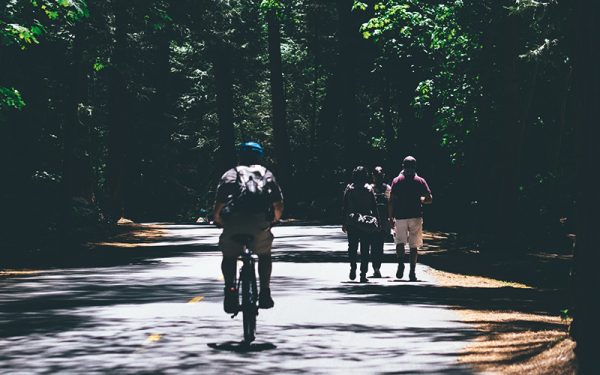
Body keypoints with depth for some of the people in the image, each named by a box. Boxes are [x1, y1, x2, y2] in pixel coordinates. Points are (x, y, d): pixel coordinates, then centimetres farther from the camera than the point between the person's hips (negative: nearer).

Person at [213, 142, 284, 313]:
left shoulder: (230, 174, 19)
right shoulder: (267, 175, 23)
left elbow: (218, 206, 8)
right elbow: (279, 206, 14)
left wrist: (218, 221, 25)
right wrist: (273, 220, 32)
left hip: (233, 223, -1)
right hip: (260, 225, 1)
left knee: (229, 256, 22)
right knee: (264, 254, 27)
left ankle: (230, 289, 1)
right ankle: (265, 292, 19)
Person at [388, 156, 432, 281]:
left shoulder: (397, 180, 2)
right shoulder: (420, 181, 3)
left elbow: (392, 201, -3)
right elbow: (429, 199, 1)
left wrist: (391, 218, 2)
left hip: (400, 216, 0)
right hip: (416, 216, 1)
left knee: (400, 242, 11)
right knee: (413, 245, 5)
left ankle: (401, 262, -15)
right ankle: (412, 272, 0)